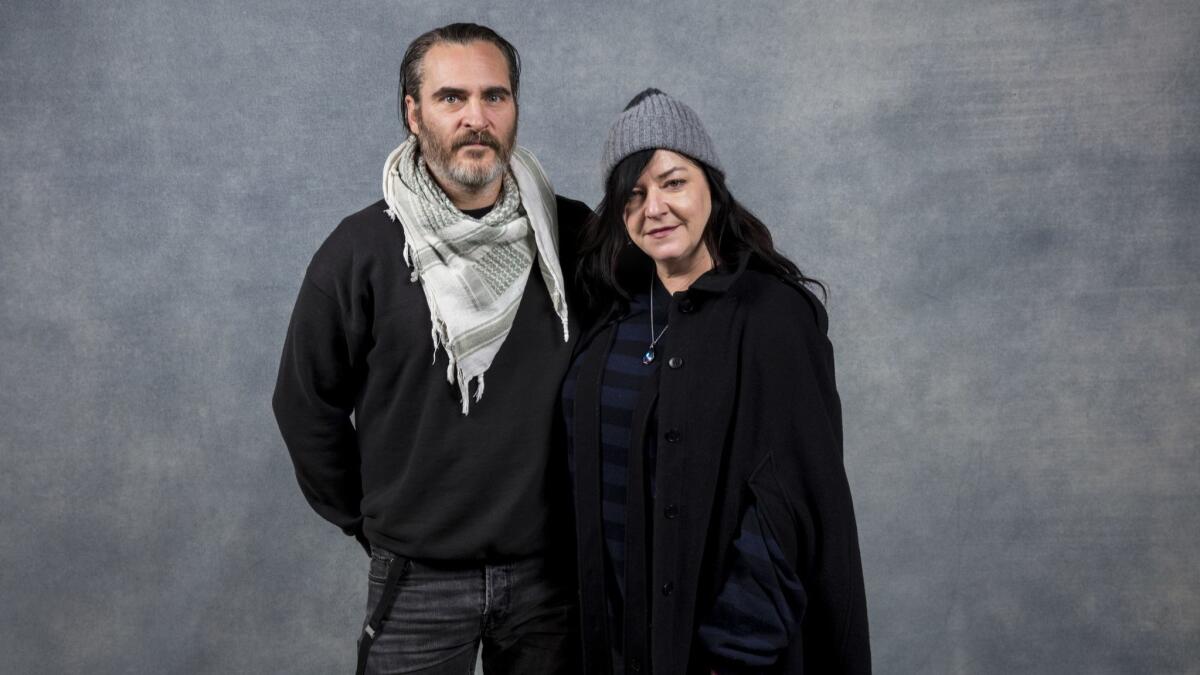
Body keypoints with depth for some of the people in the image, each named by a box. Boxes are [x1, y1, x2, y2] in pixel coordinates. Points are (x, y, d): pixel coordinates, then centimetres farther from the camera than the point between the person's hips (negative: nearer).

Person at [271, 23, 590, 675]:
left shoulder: (573, 236, -4)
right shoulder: (360, 250, -7)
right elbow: (307, 407, 2)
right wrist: (370, 520, 6)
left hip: (553, 571, 2)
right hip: (417, 579, -1)